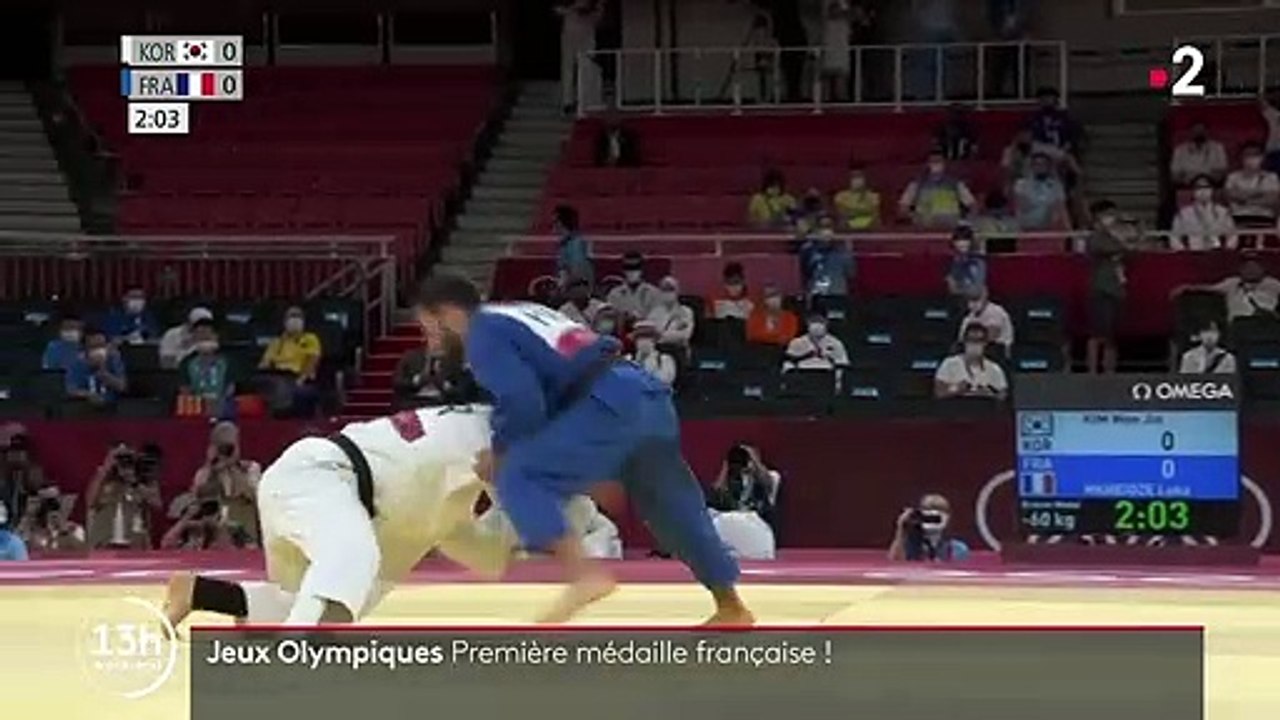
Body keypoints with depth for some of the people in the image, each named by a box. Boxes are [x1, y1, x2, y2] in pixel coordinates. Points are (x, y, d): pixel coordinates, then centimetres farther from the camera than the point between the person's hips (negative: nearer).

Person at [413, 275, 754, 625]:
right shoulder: (522, 315, 29)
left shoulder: (482, 334, 0)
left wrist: (500, 450, 3)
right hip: (648, 396, 9)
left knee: (519, 475, -12)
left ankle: (585, 574, -27)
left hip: (611, 406, -9)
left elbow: (523, 402, -12)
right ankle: (731, 607, 35)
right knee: (671, 504, 23)